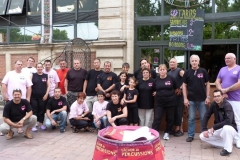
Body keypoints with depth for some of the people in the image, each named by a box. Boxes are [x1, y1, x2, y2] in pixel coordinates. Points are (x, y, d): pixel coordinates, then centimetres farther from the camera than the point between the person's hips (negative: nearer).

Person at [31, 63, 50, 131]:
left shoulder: (46, 76, 6)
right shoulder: (33, 75, 2)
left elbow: (48, 86, 6)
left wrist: (46, 94, -3)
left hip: (43, 96, 1)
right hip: (34, 96, -1)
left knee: (42, 110, 8)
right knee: (34, 110, 0)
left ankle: (41, 124, 21)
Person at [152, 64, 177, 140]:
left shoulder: (171, 78, -6)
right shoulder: (156, 80, 1)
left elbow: (176, 88, 7)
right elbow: (154, 90, 17)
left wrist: (170, 93, 4)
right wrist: (158, 93, 3)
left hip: (171, 102, -1)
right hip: (159, 103, 1)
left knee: (170, 119, 9)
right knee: (157, 118, -3)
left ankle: (167, 133, 26)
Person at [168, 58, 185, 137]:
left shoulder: (180, 71, -6)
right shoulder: (168, 73, 15)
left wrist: (180, 89, -17)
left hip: (179, 94, -6)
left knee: (179, 111, -4)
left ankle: (181, 129, 5)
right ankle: (177, 128, 19)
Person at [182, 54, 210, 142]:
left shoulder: (203, 71, -1)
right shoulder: (187, 72, 1)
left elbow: (207, 84, 3)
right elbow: (184, 85, 2)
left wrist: (208, 97, -2)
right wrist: (185, 98, -4)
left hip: (202, 99, 0)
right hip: (191, 100, 0)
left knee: (203, 118, 9)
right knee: (191, 118, 8)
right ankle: (190, 135, 18)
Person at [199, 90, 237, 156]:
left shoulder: (227, 105, -25)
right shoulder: (214, 104, -6)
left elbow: (228, 121, -37)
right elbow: (206, 116, -1)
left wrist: (214, 127, -30)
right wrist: (204, 129, -11)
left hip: (229, 129, -6)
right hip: (219, 130, 6)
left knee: (226, 128, -41)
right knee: (202, 136, -8)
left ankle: (228, 149, -17)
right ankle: (224, 144, 4)